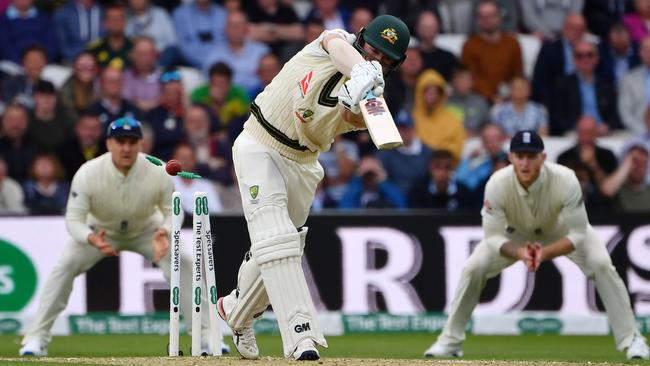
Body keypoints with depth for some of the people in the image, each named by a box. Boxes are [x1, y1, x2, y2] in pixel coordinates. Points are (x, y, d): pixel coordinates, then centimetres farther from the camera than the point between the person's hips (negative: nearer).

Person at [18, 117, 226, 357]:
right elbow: (74, 220, -27)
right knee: (65, 265, -22)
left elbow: (173, 211, -16)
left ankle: (204, 336, -8)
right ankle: (37, 338, -14)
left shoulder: (158, 172, -28)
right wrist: (92, 239, -50)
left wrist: (164, 233, -39)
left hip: (146, 230, 1)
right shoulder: (88, 173, -31)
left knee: (183, 263, -18)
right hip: (99, 230, -1)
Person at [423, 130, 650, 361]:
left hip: (562, 231, -1)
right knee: (473, 268, -15)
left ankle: (631, 339, -11)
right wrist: (518, 253, -49)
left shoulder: (566, 181, -38)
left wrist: (545, 253, -48)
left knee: (602, 265, -22)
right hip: (516, 233, 1)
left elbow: (577, 235, -32)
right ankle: (450, 341, 2)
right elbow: (493, 236, -28)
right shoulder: (497, 184, -35)